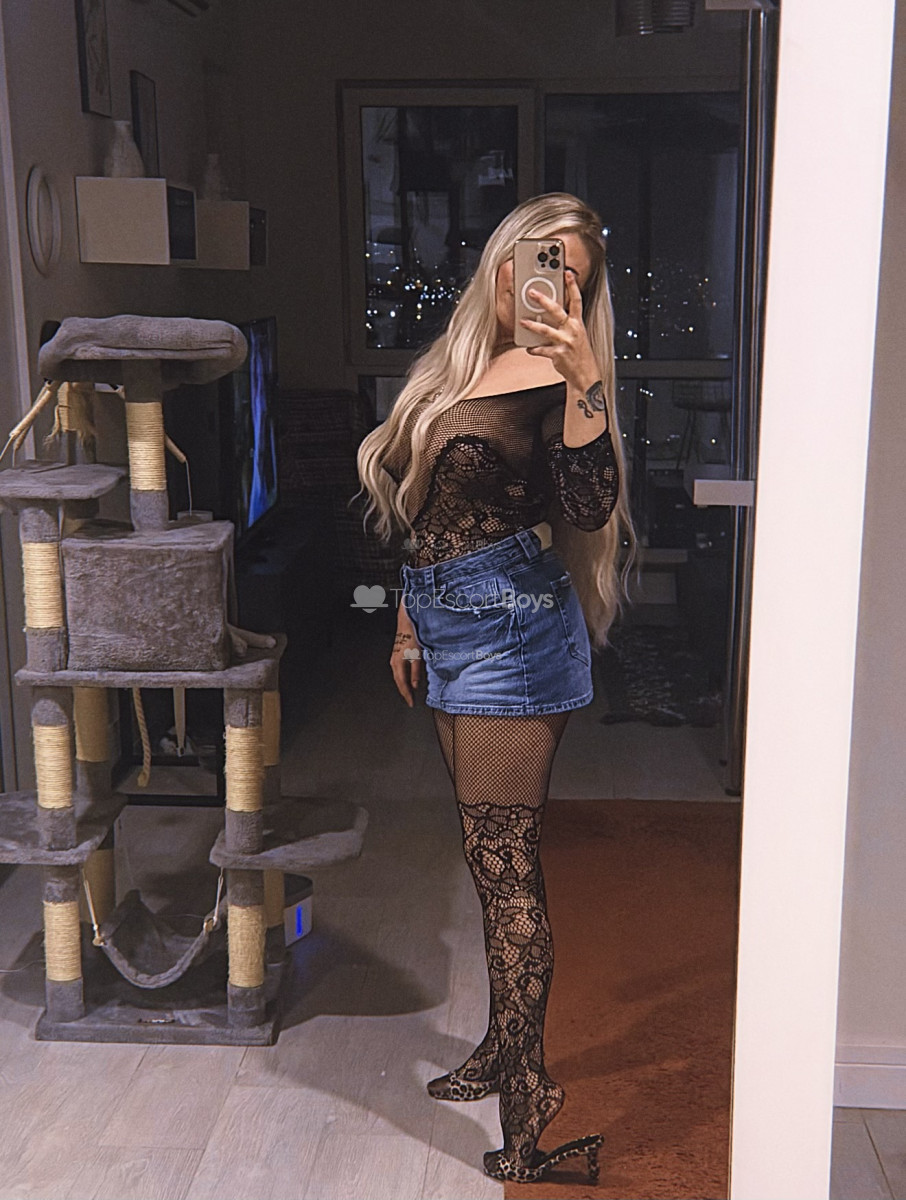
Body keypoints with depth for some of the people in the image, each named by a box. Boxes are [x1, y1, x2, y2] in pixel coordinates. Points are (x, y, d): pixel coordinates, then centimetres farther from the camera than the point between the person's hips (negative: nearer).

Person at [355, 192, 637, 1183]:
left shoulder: (556, 382, -8)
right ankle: (503, 1047, 30)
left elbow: (589, 507, -26)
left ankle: (527, 1092, 4)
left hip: (513, 635, -8)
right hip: (453, 635, 8)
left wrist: (585, 378, -32)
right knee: (491, 856, 16)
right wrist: (409, 619, 23)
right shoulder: (450, 361, 14)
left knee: (503, 862, -7)